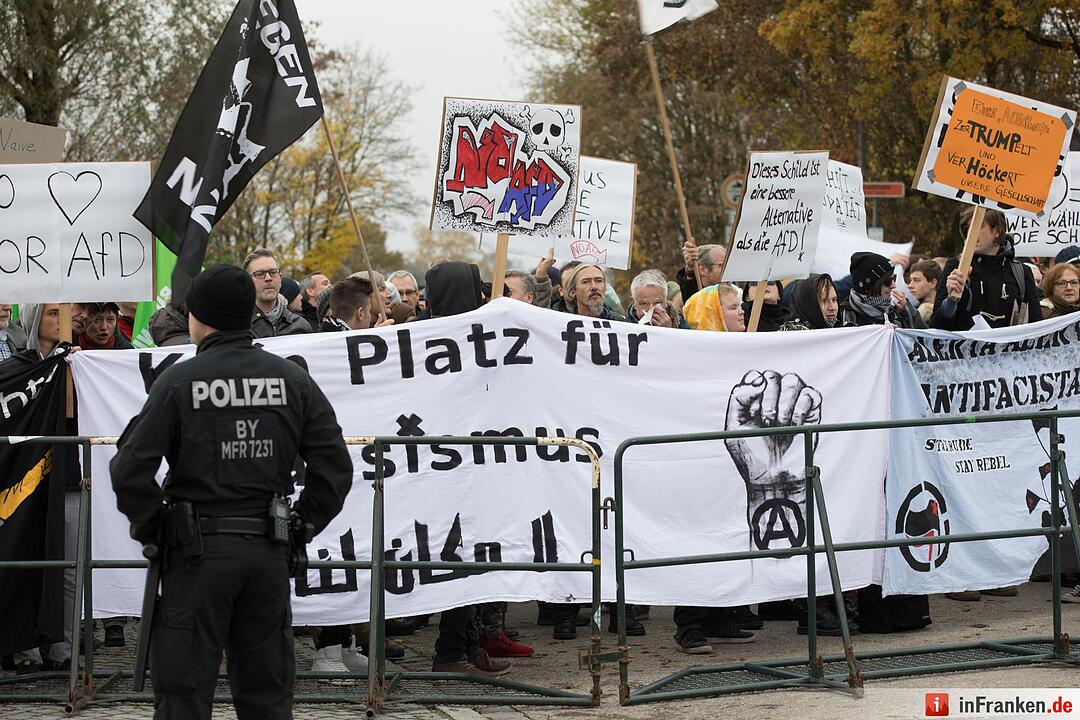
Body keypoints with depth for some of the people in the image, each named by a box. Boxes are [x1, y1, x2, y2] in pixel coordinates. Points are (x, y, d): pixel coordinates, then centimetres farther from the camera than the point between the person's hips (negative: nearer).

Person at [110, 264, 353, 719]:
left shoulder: (179, 381, -8)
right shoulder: (293, 379, 4)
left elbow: (130, 472, -13)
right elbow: (336, 468, 1)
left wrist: (151, 528, 1)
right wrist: (302, 525, 11)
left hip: (198, 550, -4)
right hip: (269, 553, 4)